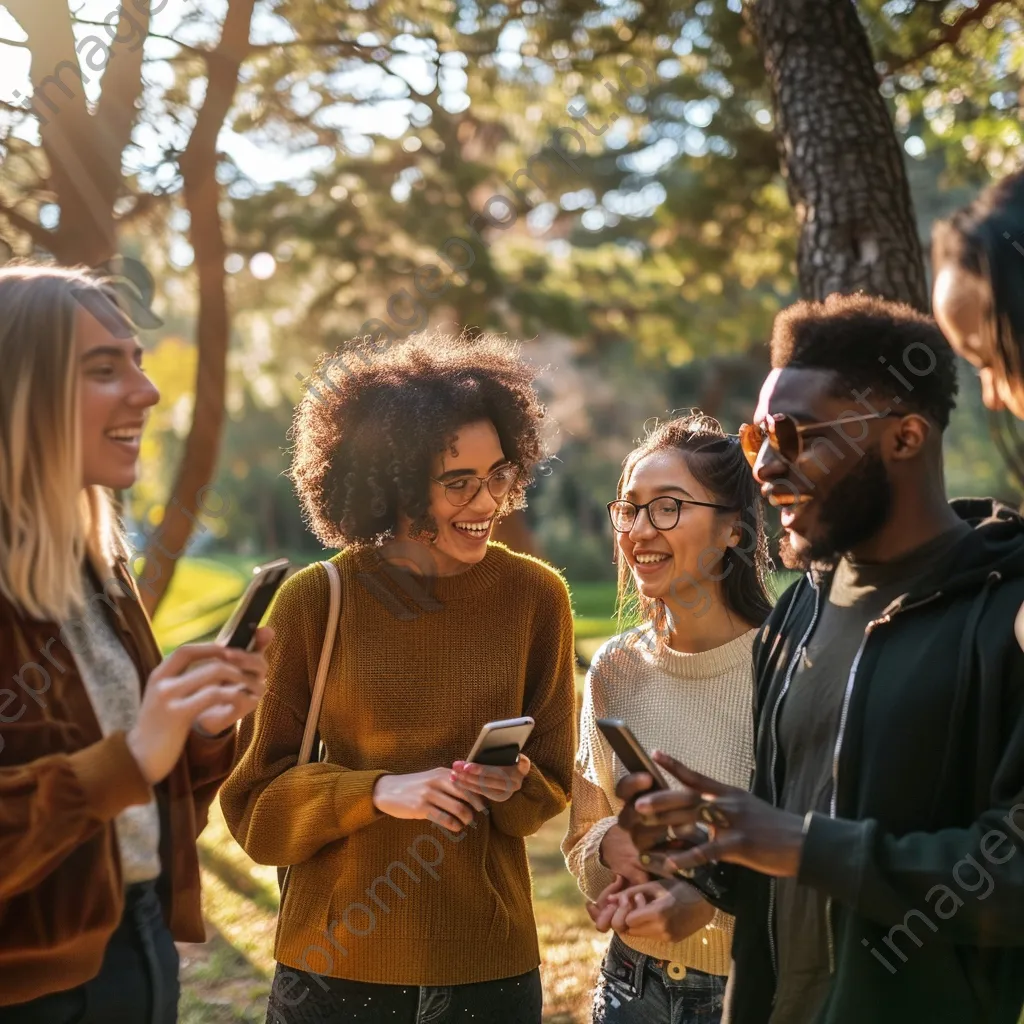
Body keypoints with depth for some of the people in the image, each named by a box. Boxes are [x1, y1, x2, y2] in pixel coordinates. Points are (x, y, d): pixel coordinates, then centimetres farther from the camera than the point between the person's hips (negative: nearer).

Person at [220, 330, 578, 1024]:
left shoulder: (536, 595, -5)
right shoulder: (317, 601, -8)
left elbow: (552, 783, 5)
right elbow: (255, 800, -4)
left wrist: (511, 785, -17)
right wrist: (377, 792, -19)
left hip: (488, 960, 1)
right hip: (337, 958, -1)